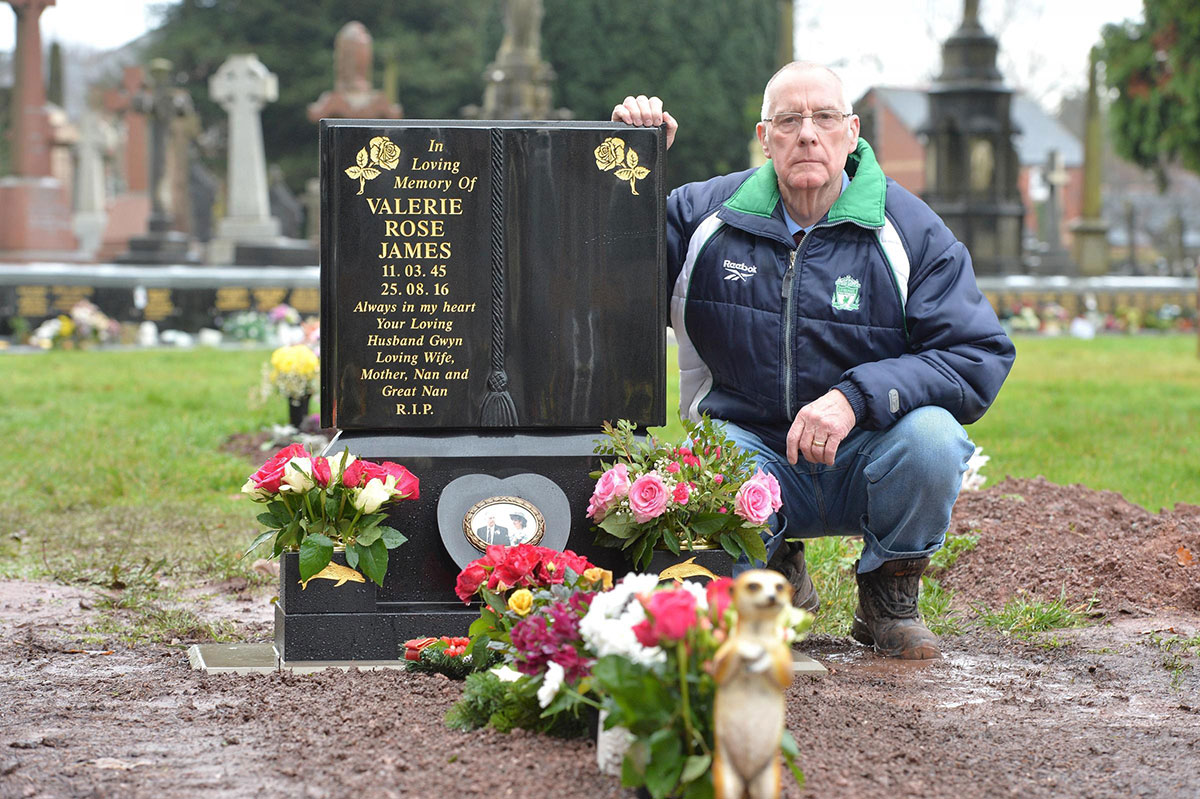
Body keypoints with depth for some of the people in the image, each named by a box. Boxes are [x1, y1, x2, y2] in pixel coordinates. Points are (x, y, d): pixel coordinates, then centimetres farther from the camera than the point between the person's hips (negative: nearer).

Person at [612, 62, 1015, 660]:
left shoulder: (911, 231, -4)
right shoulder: (706, 215, 2)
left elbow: (981, 356, -12)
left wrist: (858, 397, -27)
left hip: (862, 464, 0)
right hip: (748, 449, 0)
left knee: (932, 437, -34)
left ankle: (889, 594, -2)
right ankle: (775, 573, 6)